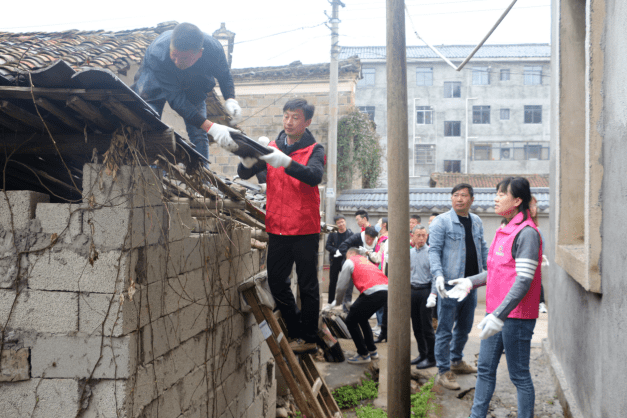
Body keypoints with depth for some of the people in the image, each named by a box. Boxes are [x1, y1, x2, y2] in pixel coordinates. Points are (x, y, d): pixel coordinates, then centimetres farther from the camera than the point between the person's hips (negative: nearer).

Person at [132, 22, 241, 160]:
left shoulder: (213, 49, -35)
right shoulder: (158, 54, -43)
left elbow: (224, 75, -11)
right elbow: (176, 99, -42)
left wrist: (230, 100, -33)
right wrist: (211, 127, -50)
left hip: (193, 85, 2)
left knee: (198, 134, -7)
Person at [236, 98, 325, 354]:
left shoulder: (314, 150, -2)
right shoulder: (272, 148, 10)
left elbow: (314, 176, -23)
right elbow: (244, 174, 0)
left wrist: (286, 162, -38)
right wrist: (248, 160, -23)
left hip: (305, 229, -4)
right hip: (277, 228, 5)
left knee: (307, 286, 2)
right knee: (276, 283, 9)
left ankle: (308, 339, 12)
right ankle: (296, 331, 24)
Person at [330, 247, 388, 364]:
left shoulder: (349, 262, 12)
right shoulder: (366, 261, 33)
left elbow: (342, 287, 9)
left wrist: (337, 302, 28)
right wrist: (355, 304, 40)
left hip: (372, 292, -8)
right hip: (387, 290, 8)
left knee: (351, 321, 9)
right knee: (362, 319, 27)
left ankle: (363, 354, 11)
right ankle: (372, 351, 28)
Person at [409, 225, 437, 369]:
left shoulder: (430, 252, -9)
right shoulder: (410, 253, 11)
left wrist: (433, 294, -20)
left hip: (425, 291, -6)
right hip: (413, 291, 6)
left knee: (426, 326, -4)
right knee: (416, 326, 12)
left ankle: (431, 358, 6)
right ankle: (422, 354, 25)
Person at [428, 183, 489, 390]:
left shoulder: (476, 221, 11)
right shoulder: (442, 221, -8)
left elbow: (483, 248, 19)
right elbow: (434, 250, -11)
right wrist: (438, 274, -24)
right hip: (450, 284, -7)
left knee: (464, 326, 19)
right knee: (445, 329, -2)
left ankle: (456, 360, 37)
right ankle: (443, 372, 4)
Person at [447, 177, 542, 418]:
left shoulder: (527, 233, -16)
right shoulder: (505, 230, 14)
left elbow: (523, 280, -22)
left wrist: (499, 315, -26)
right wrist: (471, 282, 16)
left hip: (516, 316, -9)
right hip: (496, 313, 9)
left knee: (519, 376, 0)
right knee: (485, 370, 15)